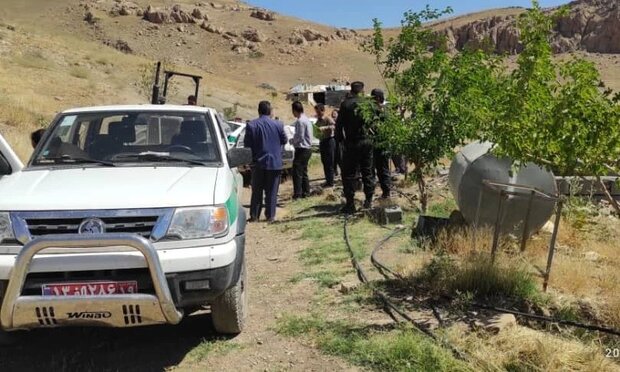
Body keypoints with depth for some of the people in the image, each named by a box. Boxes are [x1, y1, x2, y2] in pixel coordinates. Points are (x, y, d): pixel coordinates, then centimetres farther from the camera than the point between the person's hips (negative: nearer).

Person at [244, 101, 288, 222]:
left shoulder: (251, 125, -9)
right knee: (271, 191, 8)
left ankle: (254, 215, 12)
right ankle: (270, 216, 9)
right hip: (274, 162, 0)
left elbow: (247, 144, -6)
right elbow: (284, 140, 6)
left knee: (257, 191, 11)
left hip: (258, 162, 0)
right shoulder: (277, 125, -5)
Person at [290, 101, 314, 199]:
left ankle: (297, 194, -8)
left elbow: (300, 137, -19)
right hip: (308, 148, 10)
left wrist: (292, 141, -2)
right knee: (304, 171, 16)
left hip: (302, 149, -10)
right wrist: (294, 140, 16)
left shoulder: (300, 121, -17)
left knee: (297, 172, -7)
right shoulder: (307, 120, 13)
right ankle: (306, 192, 21)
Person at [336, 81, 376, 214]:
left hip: (352, 143, -3)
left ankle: (350, 204, 0)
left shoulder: (346, 104, -5)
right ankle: (369, 200, 17)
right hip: (367, 142, 3)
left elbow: (339, 124, -4)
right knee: (367, 171, 14)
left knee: (348, 173, 3)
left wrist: (339, 139, 8)